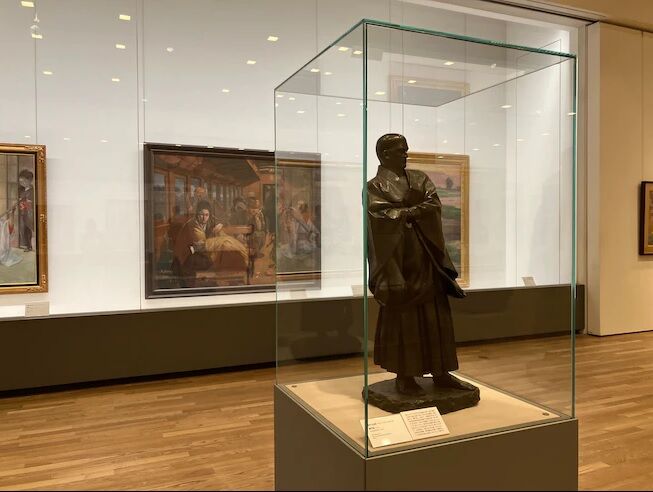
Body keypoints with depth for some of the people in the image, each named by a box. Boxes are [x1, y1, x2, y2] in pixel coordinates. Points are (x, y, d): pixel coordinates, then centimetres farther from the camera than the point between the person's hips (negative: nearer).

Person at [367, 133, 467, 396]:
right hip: (399, 258, -5)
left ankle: (440, 372, 17)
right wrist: (417, 209, -9)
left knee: (435, 314, 7)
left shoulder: (420, 178, 15)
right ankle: (404, 375, 8)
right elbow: (382, 216, -16)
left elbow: (435, 204, 1)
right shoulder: (375, 186, -1)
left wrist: (407, 211, -14)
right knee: (402, 316, -1)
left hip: (426, 256, 6)